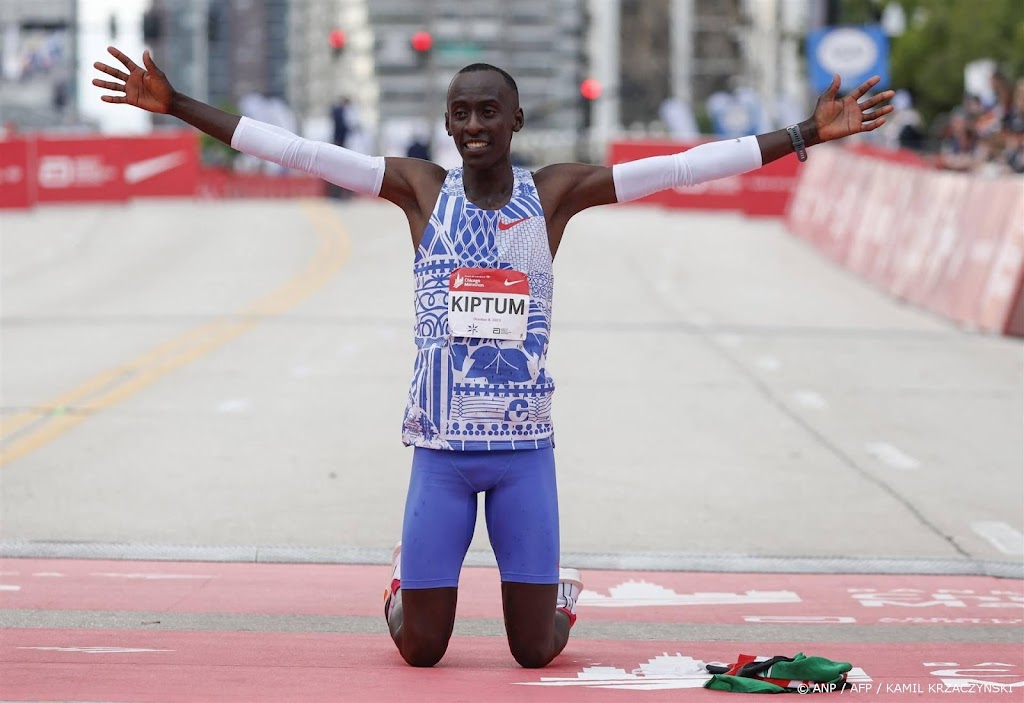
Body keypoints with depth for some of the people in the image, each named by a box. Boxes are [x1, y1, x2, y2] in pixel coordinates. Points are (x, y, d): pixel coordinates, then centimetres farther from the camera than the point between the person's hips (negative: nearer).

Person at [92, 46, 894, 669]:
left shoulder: (556, 193, -1)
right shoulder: (421, 188, 0)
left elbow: (684, 166, -6)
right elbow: (298, 150, -4)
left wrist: (808, 134, -11)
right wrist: (178, 106, -9)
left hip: (524, 449, 0)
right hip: (440, 448, 0)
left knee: (535, 650, 2)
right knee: (421, 649, 2)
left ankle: (560, 595, 38)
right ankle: (404, 585, 38)